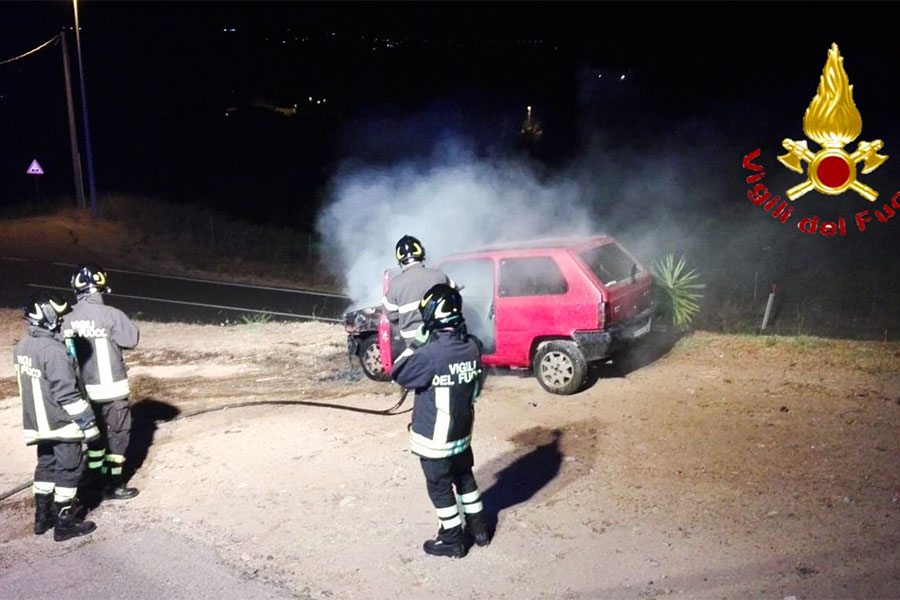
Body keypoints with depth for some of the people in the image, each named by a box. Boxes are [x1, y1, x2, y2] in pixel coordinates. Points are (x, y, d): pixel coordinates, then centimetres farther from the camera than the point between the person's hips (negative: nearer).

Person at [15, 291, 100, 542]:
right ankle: (65, 524, 12)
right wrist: (88, 423, -17)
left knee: (46, 466, 21)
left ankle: (43, 517, 31)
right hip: (62, 424, -8)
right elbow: (67, 393, -24)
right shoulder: (54, 351, -25)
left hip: (38, 422, 8)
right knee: (69, 470, 4)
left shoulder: (22, 346, 2)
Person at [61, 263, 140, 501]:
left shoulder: (68, 320, -3)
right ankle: (113, 485, 13)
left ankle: (96, 479, 32)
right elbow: (131, 339, -11)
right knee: (118, 433, 8)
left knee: (95, 432, 21)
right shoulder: (111, 315, -19)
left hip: (83, 387, 5)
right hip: (111, 387, -5)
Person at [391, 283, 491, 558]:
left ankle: (452, 540, 27)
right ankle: (478, 527, 39)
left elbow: (398, 374, -14)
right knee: (465, 477, 25)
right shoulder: (472, 345, -8)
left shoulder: (430, 353, -28)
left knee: (440, 488, 12)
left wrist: (415, 346, -5)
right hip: (462, 430, 6)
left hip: (435, 437, -6)